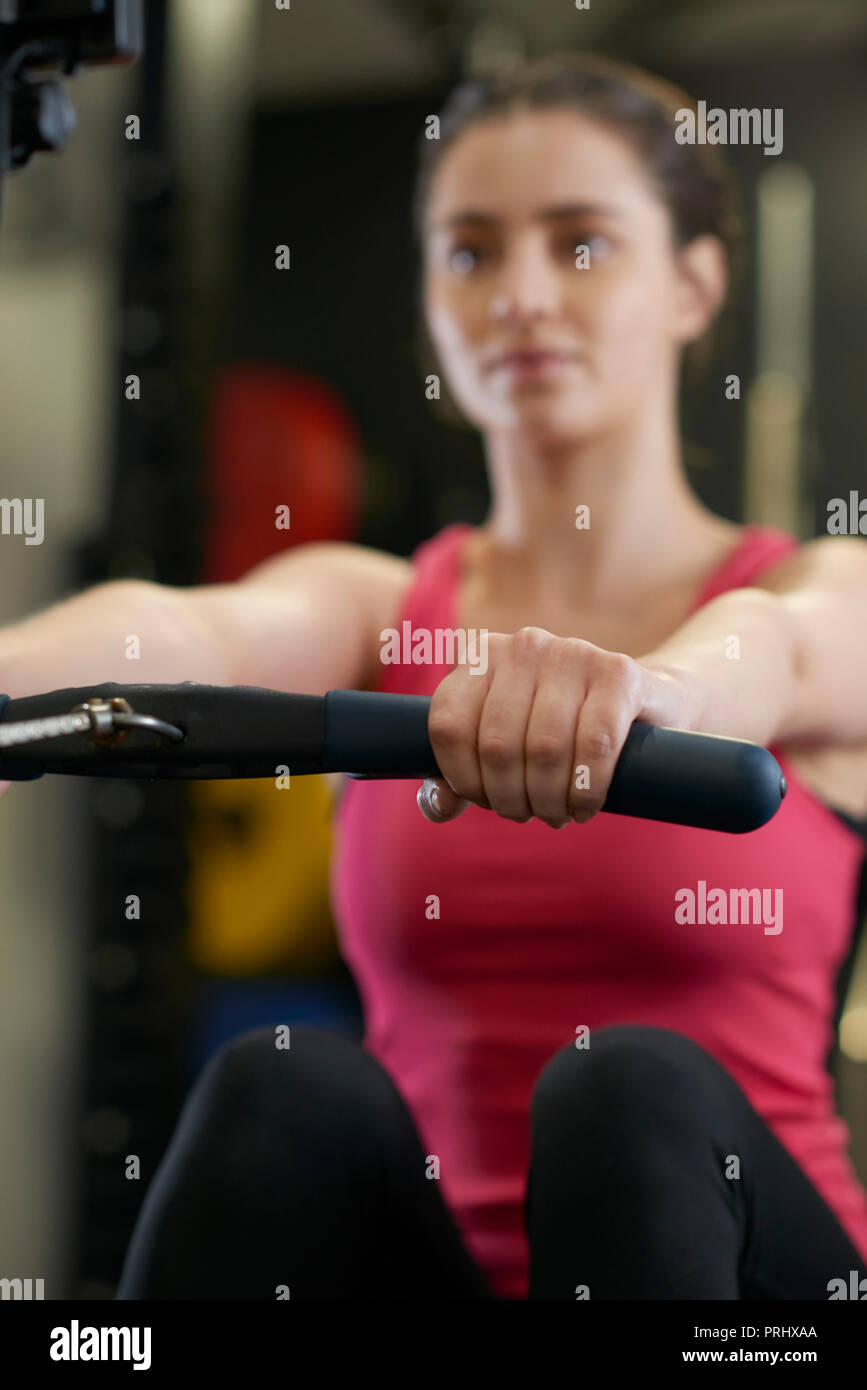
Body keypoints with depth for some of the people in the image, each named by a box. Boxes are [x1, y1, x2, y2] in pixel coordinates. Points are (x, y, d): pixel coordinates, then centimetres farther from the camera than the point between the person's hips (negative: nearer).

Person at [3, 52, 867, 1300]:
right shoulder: (373, 606, 8)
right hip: (436, 1260, 2)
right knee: (292, 1089, -30)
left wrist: (646, 685, -49)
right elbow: (192, 634, -16)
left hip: (736, 1252, -1)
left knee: (633, 1089, -33)